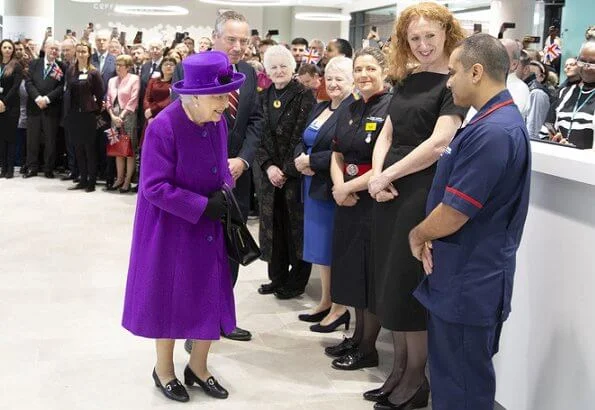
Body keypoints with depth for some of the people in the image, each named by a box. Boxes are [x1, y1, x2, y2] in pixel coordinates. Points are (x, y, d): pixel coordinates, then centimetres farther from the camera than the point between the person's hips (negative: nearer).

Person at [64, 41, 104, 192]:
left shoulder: (94, 72, -5)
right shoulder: (70, 71, 6)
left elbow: (100, 94, -2)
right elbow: (68, 91, 10)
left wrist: (96, 108, 0)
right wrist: (67, 110, 5)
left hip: (88, 114, -4)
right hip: (73, 114, 4)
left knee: (90, 148, 1)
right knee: (78, 148, 8)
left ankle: (92, 182, 7)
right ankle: (83, 180, 16)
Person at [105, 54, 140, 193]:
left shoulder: (134, 79, -1)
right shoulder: (112, 80, 16)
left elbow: (133, 101, -8)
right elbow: (108, 100, 13)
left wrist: (121, 116, -12)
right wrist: (113, 116, -3)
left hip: (128, 117, -5)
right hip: (115, 117, 5)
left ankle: (127, 181, -1)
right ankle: (119, 179, 12)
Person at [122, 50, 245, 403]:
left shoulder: (217, 121, -5)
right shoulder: (163, 127, -23)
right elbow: (155, 186, -23)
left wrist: (225, 195, -9)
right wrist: (203, 206, -23)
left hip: (208, 227, 5)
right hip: (171, 227, -5)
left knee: (209, 296, 9)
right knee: (171, 297, 9)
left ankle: (198, 367, 29)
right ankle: (164, 370, 30)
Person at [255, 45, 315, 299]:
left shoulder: (304, 97, -6)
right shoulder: (264, 99, 10)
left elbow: (303, 137, -12)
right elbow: (259, 135, 6)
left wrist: (287, 170, -15)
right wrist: (268, 166, -9)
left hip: (295, 173, -5)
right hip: (270, 173, 5)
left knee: (296, 225, 2)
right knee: (274, 225, 10)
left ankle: (296, 282, 14)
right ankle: (277, 278, 24)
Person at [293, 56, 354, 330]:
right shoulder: (319, 108, 13)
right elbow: (303, 142, 14)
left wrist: (311, 160, -16)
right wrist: (300, 159, -8)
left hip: (335, 188, -8)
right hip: (313, 187, 8)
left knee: (335, 248, 1)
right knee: (321, 245, 15)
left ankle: (339, 307, 14)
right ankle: (325, 302, 28)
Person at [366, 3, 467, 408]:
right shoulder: (408, 80, 13)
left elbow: (438, 143, -18)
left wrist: (386, 175, -13)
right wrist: (377, 176, -4)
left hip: (424, 192, -7)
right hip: (390, 191, 7)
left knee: (409, 285, -1)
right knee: (390, 282, 11)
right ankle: (399, 371, 24)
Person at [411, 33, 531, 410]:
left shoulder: (493, 132, -25)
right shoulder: (498, 121, 10)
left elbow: (452, 215, -24)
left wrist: (417, 235, -4)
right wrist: (430, 236, -1)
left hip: (468, 283, -10)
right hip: (470, 277, 10)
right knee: (460, 377, 22)